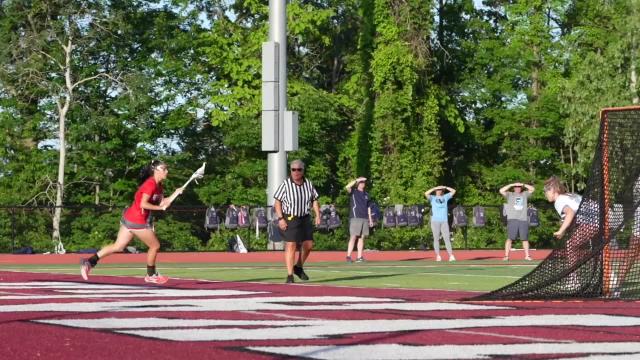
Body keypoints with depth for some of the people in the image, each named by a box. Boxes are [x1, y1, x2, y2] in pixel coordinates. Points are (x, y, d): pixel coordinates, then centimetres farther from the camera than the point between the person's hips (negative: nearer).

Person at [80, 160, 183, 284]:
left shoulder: (158, 186, 12)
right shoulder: (150, 184, -17)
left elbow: (162, 203, 12)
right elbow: (143, 204, -23)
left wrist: (175, 194, 4)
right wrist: (160, 207, -16)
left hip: (130, 218, 9)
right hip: (137, 221, -9)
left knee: (118, 247, 9)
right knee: (155, 245, 5)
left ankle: (89, 262, 4)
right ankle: (151, 275, 19)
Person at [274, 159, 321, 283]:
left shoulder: (308, 184, 5)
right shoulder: (285, 184, -9)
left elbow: (314, 200, 14)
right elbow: (277, 202, -8)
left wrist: (317, 215, 3)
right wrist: (280, 218, -16)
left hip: (305, 218, 5)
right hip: (289, 219, -5)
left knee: (308, 245, 7)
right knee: (291, 246, -10)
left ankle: (298, 267, 31)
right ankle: (289, 275, -5)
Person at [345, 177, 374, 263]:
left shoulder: (366, 194, 19)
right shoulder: (353, 192, 2)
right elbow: (347, 187, -20)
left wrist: (370, 219, 16)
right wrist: (357, 180, -17)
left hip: (364, 218, 6)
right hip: (355, 217, -6)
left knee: (362, 237, 4)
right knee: (353, 237, -10)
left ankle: (359, 257, 5)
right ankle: (348, 256, -11)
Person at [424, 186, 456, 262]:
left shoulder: (445, 197, 17)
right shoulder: (432, 198, 8)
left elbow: (453, 191, 16)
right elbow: (426, 193, -10)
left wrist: (445, 187, 10)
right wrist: (434, 188, -6)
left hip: (444, 221, 2)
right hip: (435, 221, -2)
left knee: (447, 238, -5)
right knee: (436, 239, -1)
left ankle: (451, 255, -10)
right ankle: (438, 256, 1)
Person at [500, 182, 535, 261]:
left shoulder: (525, 194, 19)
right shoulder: (509, 195, 11)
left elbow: (532, 189, 10)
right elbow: (501, 191, -2)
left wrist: (523, 184, 5)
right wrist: (511, 185, -3)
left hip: (523, 220, 2)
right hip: (512, 219, -2)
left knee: (525, 239, 3)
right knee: (510, 238, -8)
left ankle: (527, 256, 10)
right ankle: (506, 256, -10)